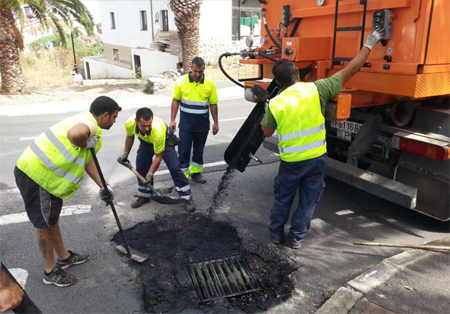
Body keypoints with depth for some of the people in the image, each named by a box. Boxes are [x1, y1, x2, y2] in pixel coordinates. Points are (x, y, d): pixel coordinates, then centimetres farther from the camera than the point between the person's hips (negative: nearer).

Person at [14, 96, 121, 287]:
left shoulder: (88, 124, 15)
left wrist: (103, 187, 16)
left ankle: (64, 257, 41)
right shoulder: (89, 122, -18)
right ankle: (51, 272, 21)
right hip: (35, 173, -10)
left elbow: (88, 161, 20)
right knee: (45, 223, 4)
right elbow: (75, 134, -45)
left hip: (42, 171, 10)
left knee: (51, 218, 22)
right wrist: (86, 144, -22)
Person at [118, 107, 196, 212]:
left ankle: (187, 198, -5)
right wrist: (125, 153, 6)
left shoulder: (158, 130, -44)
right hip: (145, 141, 5)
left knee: (174, 168, -14)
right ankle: (144, 196, 22)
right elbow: (130, 136, -2)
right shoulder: (129, 124, -31)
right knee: (141, 168, 2)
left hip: (165, 140, -5)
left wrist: (150, 174, -28)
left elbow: (158, 156, -30)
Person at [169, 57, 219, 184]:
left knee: (199, 150, 14)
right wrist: (173, 120, -3)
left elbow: (213, 104, 3)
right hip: (186, 124, -1)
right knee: (184, 151, 1)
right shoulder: (181, 81, -5)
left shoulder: (209, 84, -3)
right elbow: (175, 101, 1)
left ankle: (196, 173, 29)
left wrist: (216, 123, 4)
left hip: (203, 125, 1)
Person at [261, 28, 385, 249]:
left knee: (282, 198, 19)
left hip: (291, 161, 0)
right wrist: (369, 45, 6)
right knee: (308, 200, 17)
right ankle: (296, 237, 27)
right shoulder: (316, 89, -12)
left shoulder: (275, 104, -12)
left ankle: (276, 233, 33)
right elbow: (350, 70, -5)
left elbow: (267, 132, 3)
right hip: (317, 158, 1)